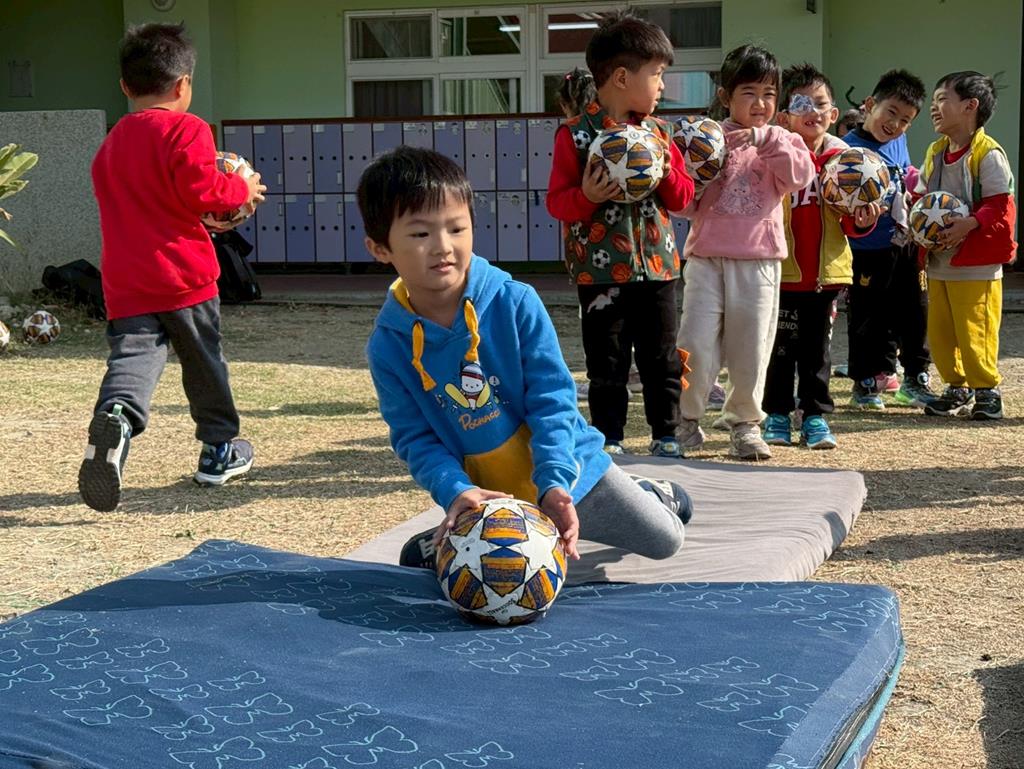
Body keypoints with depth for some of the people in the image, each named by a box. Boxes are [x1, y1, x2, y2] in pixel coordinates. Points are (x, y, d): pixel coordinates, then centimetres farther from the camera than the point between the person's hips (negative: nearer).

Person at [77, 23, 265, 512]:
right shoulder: (186, 128, -6)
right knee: (204, 361, 13)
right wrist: (242, 189, 2)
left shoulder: (111, 143, 19)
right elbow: (199, 189, -17)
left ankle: (116, 415, -38)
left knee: (132, 357, -6)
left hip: (125, 283, 4)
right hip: (184, 273, -4)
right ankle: (220, 449, 25)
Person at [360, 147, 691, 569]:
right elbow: (414, 438, -14)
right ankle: (444, 537, 26)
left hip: (565, 471, -1)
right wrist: (456, 492, -32)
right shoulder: (388, 345, -16)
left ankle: (646, 494, 45)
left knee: (664, 540, 9)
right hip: (484, 493, 1)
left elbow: (552, 398, -18)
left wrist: (553, 483, -30)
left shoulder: (516, 303, -20)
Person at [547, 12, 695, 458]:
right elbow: (557, 202, -6)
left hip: (656, 266, 4)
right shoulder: (575, 135, -6)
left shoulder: (658, 132, 9)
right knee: (607, 363, 5)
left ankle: (666, 435, 22)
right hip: (600, 270, -4)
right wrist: (587, 196, -26)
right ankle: (609, 439, 17)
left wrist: (667, 174, -9)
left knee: (662, 358, 10)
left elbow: (683, 197, 11)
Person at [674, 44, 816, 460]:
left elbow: (801, 176, -13)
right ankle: (685, 419, 14)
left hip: (758, 260, 1)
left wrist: (763, 139, -19)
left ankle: (744, 422, 22)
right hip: (706, 257, -1)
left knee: (750, 348, 5)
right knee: (696, 344, -5)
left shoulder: (780, 141, 8)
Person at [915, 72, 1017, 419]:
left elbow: (1001, 206, -14)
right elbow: (921, 196, 16)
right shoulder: (934, 153, 10)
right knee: (939, 332, 10)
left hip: (977, 265, -7)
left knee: (975, 332, -5)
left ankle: (987, 391, 11)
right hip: (938, 262, 7)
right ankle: (957, 388, 25)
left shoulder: (987, 153, -12)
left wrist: (969, 225, -27)